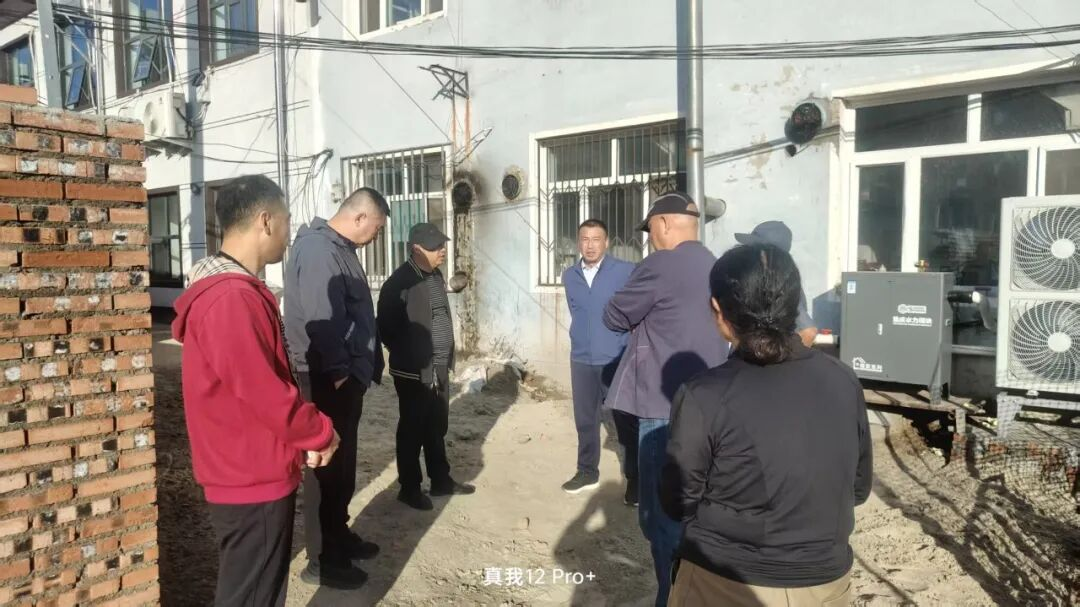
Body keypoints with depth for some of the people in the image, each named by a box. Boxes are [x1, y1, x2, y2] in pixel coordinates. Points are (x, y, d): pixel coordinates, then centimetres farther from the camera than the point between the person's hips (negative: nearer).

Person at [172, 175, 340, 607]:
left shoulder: (235, 289, 11)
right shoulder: (230, 299, -24)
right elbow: (263, 392, -26)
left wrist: (306, 434, 7)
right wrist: (320, 434, -10)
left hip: (256, 473, 10)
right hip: (253, 479, -10)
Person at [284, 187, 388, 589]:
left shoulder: (339, 247, 14)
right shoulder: (319, 249, -19)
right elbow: (321, 318, -26)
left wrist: (359, 367, 17)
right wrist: (339, 371, -20)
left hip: (347, 375, 10)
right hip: (329, 379, -10)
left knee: (342, 465, 19)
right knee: (327, 468, 1)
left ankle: (339, 537, 34)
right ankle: (321, 560, 13)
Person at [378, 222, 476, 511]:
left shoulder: (436, 275, 10)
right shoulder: (399, 282, -15)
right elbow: (387, 328, -12)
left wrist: (446, 358, 13)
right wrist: (410, 357, -5)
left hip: (440, 369, 7)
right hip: (414, 372, -7)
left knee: (437, 428, 17)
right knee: (413, 430, 5)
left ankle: (441, 480, 30)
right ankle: (410, 488, 19)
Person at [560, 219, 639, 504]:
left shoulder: (626, 271, -9)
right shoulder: (569, 276, 7)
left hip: (618, 360, -4)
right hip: (581, 360, 5)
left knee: (626, 421, 3)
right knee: (585, 420, 14)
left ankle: (635, 479, 16)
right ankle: (587, 471, 29)